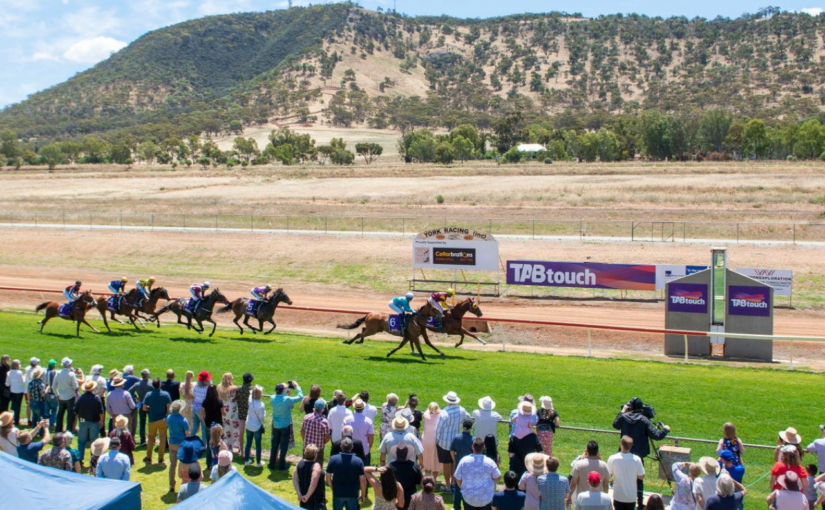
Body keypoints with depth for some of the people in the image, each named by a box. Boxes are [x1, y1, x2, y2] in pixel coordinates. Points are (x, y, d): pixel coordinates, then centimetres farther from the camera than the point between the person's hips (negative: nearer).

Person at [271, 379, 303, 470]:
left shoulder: (273, 398, -10)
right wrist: (297, 386, -4)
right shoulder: (287, 399, -23)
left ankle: (272, 464, 23)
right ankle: (281, 465, 13)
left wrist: (285, 389, 11)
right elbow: (300, 397, -14)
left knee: (274, 445, 16)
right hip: (285, 426, -4)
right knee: (284, 446, 7)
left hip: (275, 426, 4)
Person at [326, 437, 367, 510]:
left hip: (338, 494, 0)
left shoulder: (333, 459, -6)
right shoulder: (358, 461, -8)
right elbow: (363, 480, -7)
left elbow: (328, 478, -1)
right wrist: (362, 495, 5)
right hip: (353, 494, 0)